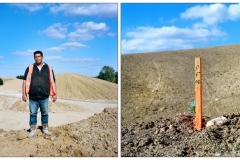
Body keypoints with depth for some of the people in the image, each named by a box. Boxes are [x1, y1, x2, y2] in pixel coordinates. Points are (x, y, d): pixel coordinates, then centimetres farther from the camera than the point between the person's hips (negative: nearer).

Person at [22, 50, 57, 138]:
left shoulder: (48, 68, 3)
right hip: (33, 97, 0)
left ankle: (45, 129, 27)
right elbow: (25, 81, 2)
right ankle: (32, 130, 18)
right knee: (33, 114, 7)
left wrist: (54, 94, 2)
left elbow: (53, 82, 5)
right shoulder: (30, 68, 2)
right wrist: (24, 94, -4)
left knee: (45, 114, 12)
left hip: (44, 97, 1)